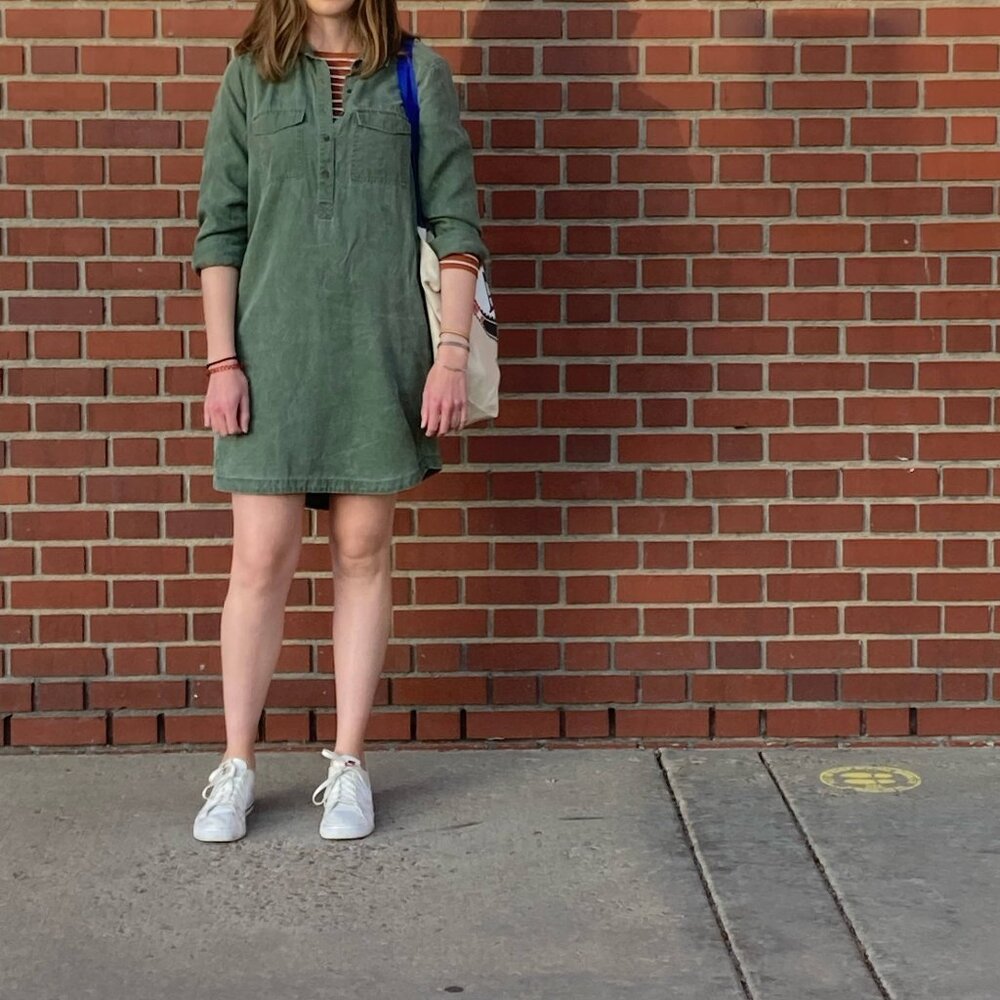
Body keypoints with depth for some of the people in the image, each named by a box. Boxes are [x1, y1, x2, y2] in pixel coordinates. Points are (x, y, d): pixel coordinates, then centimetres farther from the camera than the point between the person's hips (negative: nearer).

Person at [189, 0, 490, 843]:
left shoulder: (418, 74, 5)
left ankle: (348, 765, 15)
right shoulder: (251, 77, 7)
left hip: (382, 351, 0)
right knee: (261, 559, 0)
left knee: (364, 553, 6)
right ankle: (237, 766, 12)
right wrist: (222, 362, -1)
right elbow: (220, 228, 6)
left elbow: (456, 224, 2)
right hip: (273, 350, 0)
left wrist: (452, 354, -6)